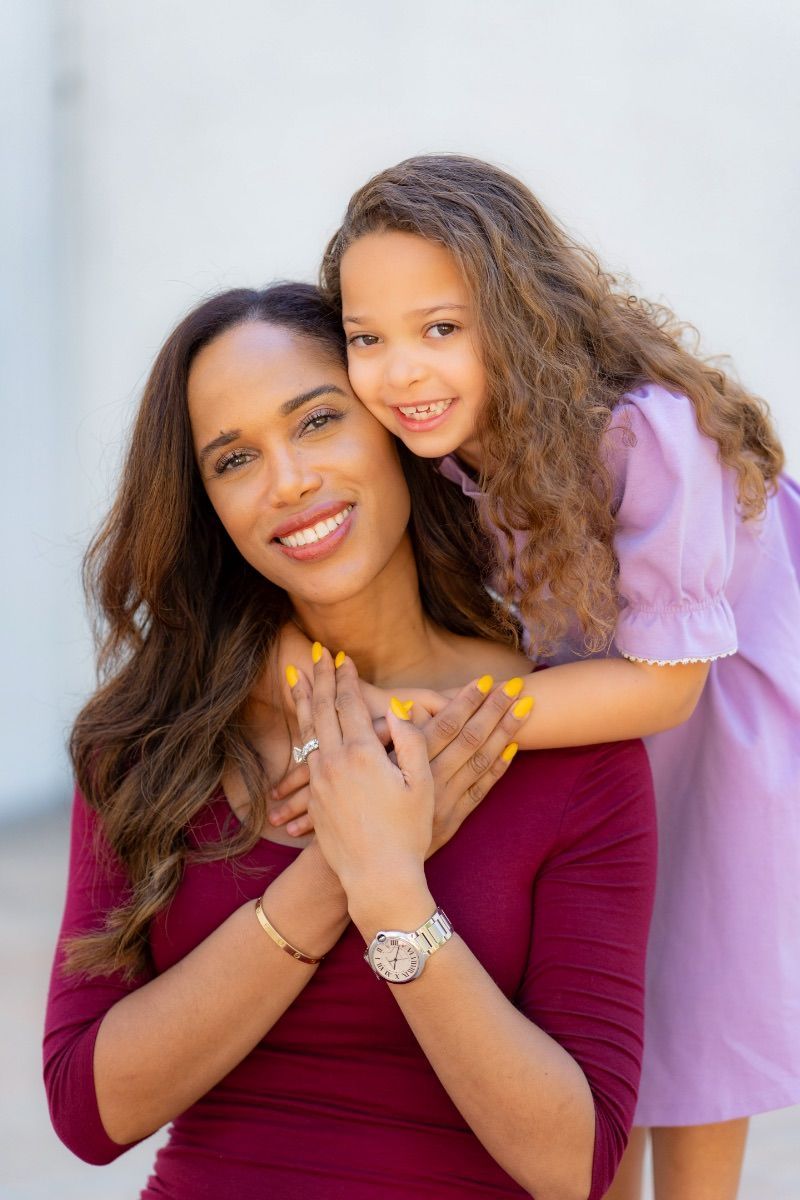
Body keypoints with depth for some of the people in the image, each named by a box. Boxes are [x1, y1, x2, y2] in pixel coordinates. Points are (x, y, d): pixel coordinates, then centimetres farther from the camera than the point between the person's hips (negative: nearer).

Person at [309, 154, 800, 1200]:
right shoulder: (436, 436, -18)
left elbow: (665, 680, -31)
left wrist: (413, 719, -39)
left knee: (697, 1027, 8)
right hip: (580, 724, 5)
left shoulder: (646, 427, -36)